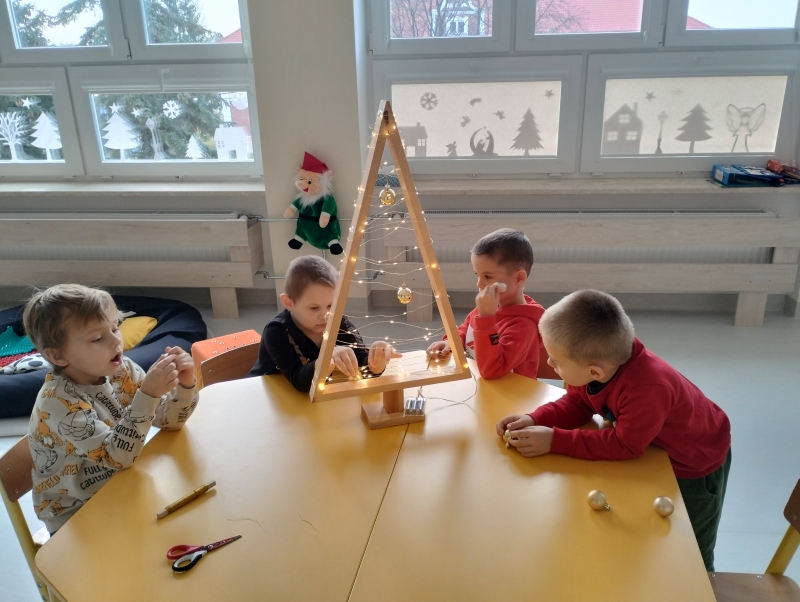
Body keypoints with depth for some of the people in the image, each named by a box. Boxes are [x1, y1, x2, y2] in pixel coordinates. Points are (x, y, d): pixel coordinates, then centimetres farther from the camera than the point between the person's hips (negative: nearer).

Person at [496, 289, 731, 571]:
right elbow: (576, 403, -9)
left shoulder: (647, 389, -47)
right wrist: (535, 420, -26)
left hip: (696, 463, -7)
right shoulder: (595, 361, -24)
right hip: (654, 451, 7)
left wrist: (555, 440, -38)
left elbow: (625, 445, -38)